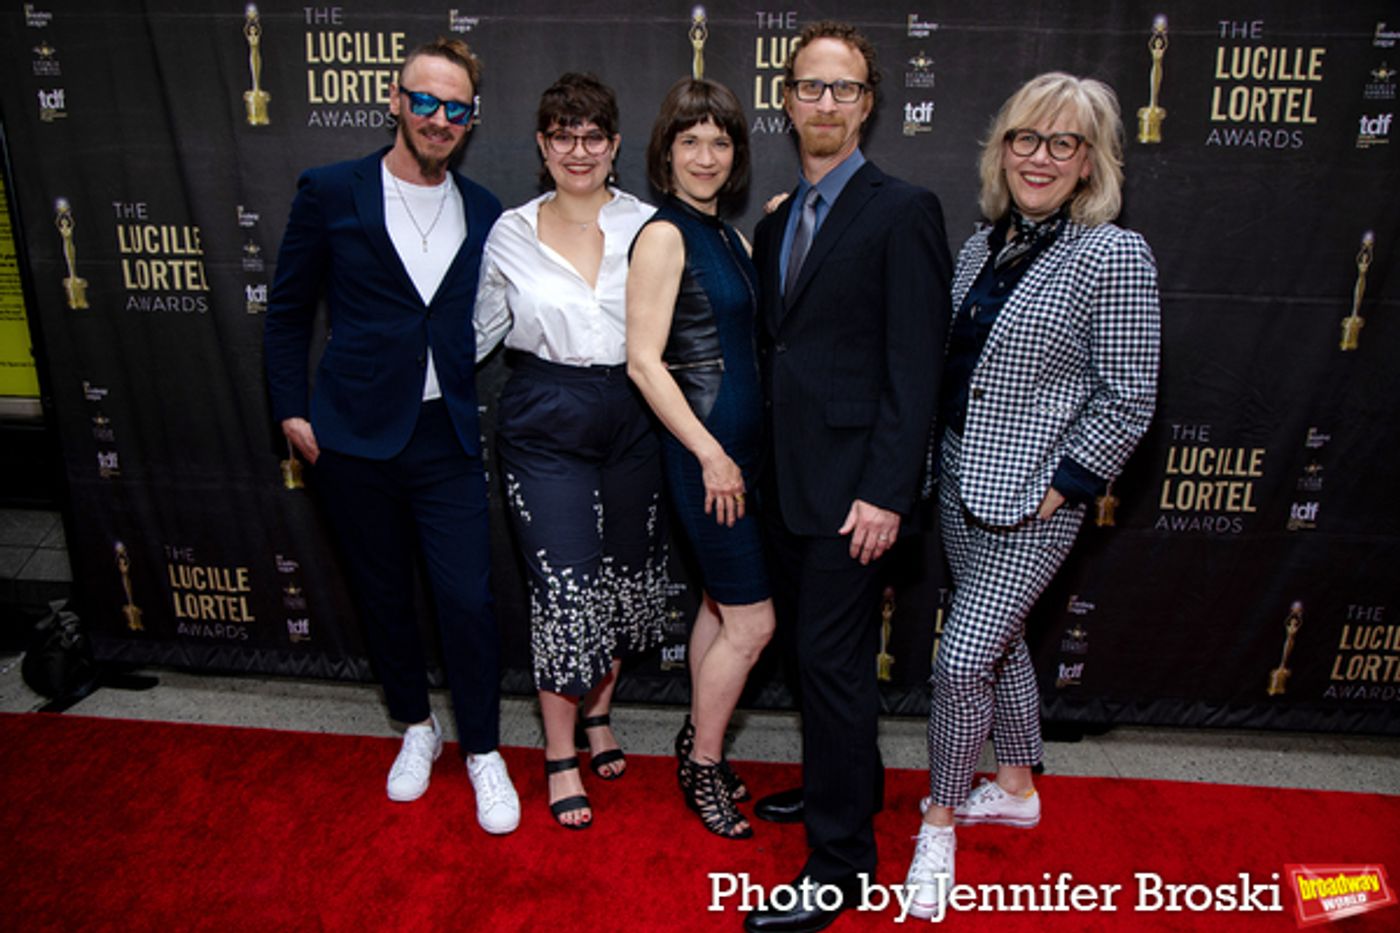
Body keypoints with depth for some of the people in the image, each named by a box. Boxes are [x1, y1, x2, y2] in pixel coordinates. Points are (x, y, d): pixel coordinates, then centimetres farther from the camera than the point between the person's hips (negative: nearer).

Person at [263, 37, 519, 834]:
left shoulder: (484, 213, 6)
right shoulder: (330, 193, -1)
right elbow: (289, 311, 5)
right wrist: (292, 410, 0)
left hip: (448, 439, 1)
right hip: (355, 438, 0)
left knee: (468, 598, -2)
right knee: (384, 593, 13)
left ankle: (483, 752, 19)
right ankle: (417, 727, 36)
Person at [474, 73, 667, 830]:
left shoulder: (645, 226, 1)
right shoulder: (511, 233, 3)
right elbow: (482, 331, 12)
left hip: (630, 418, 2)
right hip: (544, 420, -1)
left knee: (622, 574, 12)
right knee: (564, 585, -2)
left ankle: (598, 713, 37)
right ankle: (560, 755, 18)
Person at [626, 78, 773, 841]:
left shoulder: (729, 237, 13)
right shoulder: (665, 235, -12)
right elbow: (644, 360, -17)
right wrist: (711, 454, -17)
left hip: (740, 442, 8)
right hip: (702, 447, -8)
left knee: (719, 604, 17)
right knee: (752, 620, -1)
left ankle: (698, 742, 35)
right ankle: (702, 766, 19)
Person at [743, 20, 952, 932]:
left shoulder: (903, 210, -8)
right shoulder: (776, 218, 14)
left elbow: (915, 367, -14)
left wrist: (887, 493, -19)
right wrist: (762, 464, 9)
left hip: (850, 484, -7)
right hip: (789, 479, 7)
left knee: (834, 659, -1)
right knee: (816, 645, 19)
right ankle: (847, 783, 41)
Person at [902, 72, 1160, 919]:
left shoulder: (1114, 258, -13)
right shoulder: (984, 246, 7)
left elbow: (1128, 401, -13)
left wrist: (1060, 487, -15)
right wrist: (939, 462, 8)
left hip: (1033, 498, -7)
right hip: (964, 483, 7)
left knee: (961, 659, -5)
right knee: (1000, 643, 20)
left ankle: (940, 823, 17)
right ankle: (1016, 790, 40)